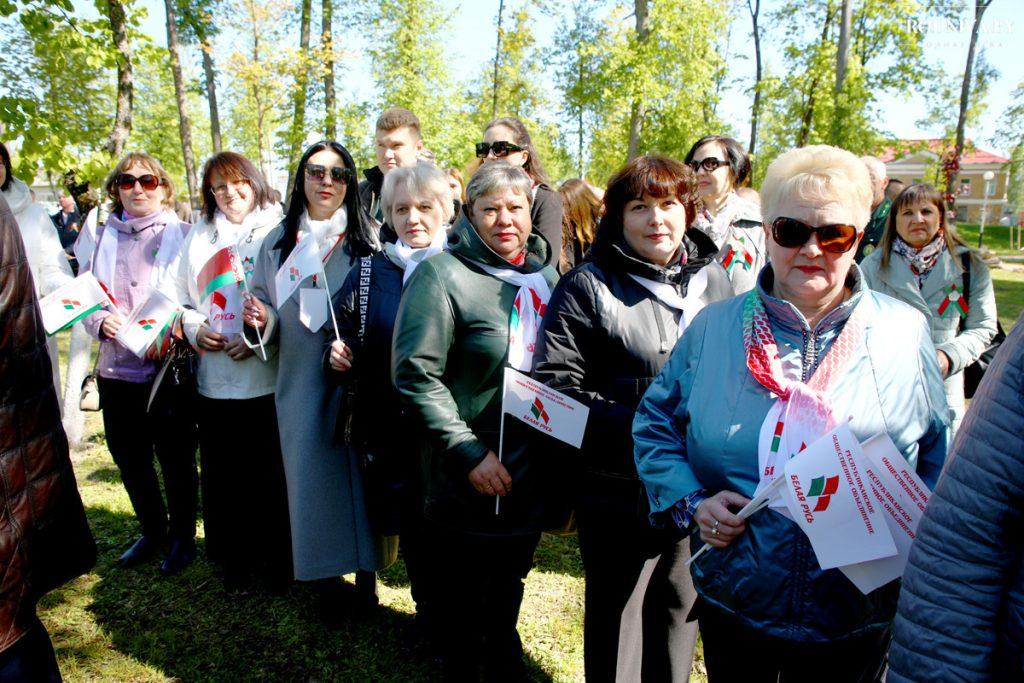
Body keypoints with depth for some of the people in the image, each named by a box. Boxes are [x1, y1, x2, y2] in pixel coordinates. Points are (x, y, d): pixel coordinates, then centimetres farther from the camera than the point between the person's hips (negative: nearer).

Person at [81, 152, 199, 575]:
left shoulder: (181, 234, -2)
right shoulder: (104, 236, 10)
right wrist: (101, 322, -10)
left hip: (168, 367, -4)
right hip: (116, 368, 5)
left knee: (176, 459, 8)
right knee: (129, 458, 17)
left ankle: (183, 537, 28)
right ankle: (152, 531, 37)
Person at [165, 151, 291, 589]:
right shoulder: (199, 236, 15)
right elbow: (177, 294, 17)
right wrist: (193, 326, -2)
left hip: (267, 377, -4)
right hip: (213, 379, 5)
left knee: (271, 474, 4)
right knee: (223, 475, 12)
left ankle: (277, 559, 23)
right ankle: (236, 557, 31)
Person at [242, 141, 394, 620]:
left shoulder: (369, 238, -1)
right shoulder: (278, 241, 10)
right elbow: (264, 305, 14)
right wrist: (261, 320, -8)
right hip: (302, 381, 3)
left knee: (361, 470, 3)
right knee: (311, 472, 6)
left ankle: (366, 574, 21)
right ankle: (326, 579, 23)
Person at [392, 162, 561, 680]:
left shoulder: (545, 276, 6)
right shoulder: (444, 275, -15)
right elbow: (416, 376, -19)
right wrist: (469, 454, -21)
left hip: (530, 477, 6)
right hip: (467, 482, -6)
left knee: (509, 584, 25)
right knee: (462, 597, 15)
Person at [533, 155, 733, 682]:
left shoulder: (715, 279, 8)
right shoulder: (588, 286, -8)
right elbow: (555, 383, -14)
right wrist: (636, 431, -20)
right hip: (620, 490, -4)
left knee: (680, 608, 21)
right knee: (619, 614, 13)